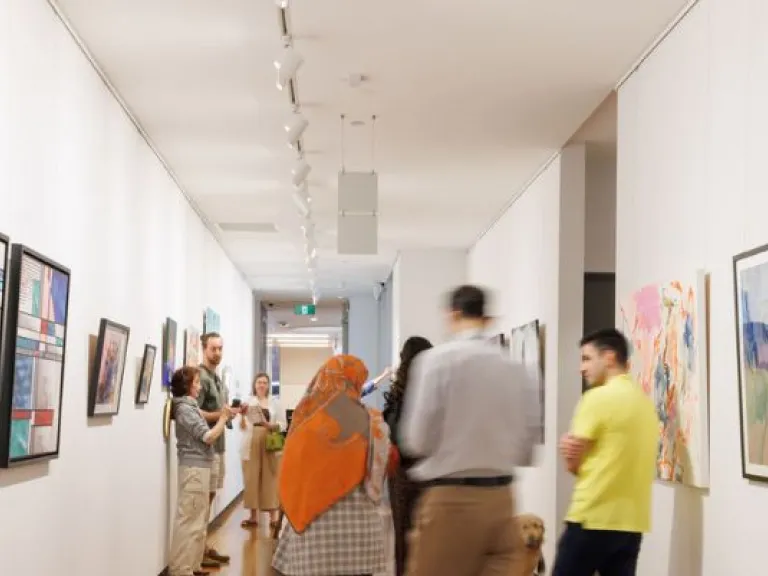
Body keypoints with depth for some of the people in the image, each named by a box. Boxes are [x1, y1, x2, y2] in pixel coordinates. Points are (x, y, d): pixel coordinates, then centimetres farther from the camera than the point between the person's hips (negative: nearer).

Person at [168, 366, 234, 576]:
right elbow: (208, 436, -14)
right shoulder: (184, 409, -13)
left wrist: (223, 416, 6)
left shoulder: (190, 407, 15)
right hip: (194, 469, -10)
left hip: (199, 468, 10)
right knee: (190, 520, -7)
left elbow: (204, 432, 11)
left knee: (199, 519, 15)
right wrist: (223, 419, -5)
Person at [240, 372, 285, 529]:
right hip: (252, 443, 0)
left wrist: (271, 426, -12)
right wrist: (243, 415, -18)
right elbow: (243, 426, 2)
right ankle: (253, 516, 4)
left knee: (270, 478, -2)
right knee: (251, 478, -2)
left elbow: (283, 424, 7)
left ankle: (273, 516, 0)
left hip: (270, 443, 0)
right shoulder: (248, 402, 9)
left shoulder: (275, 402, 12)